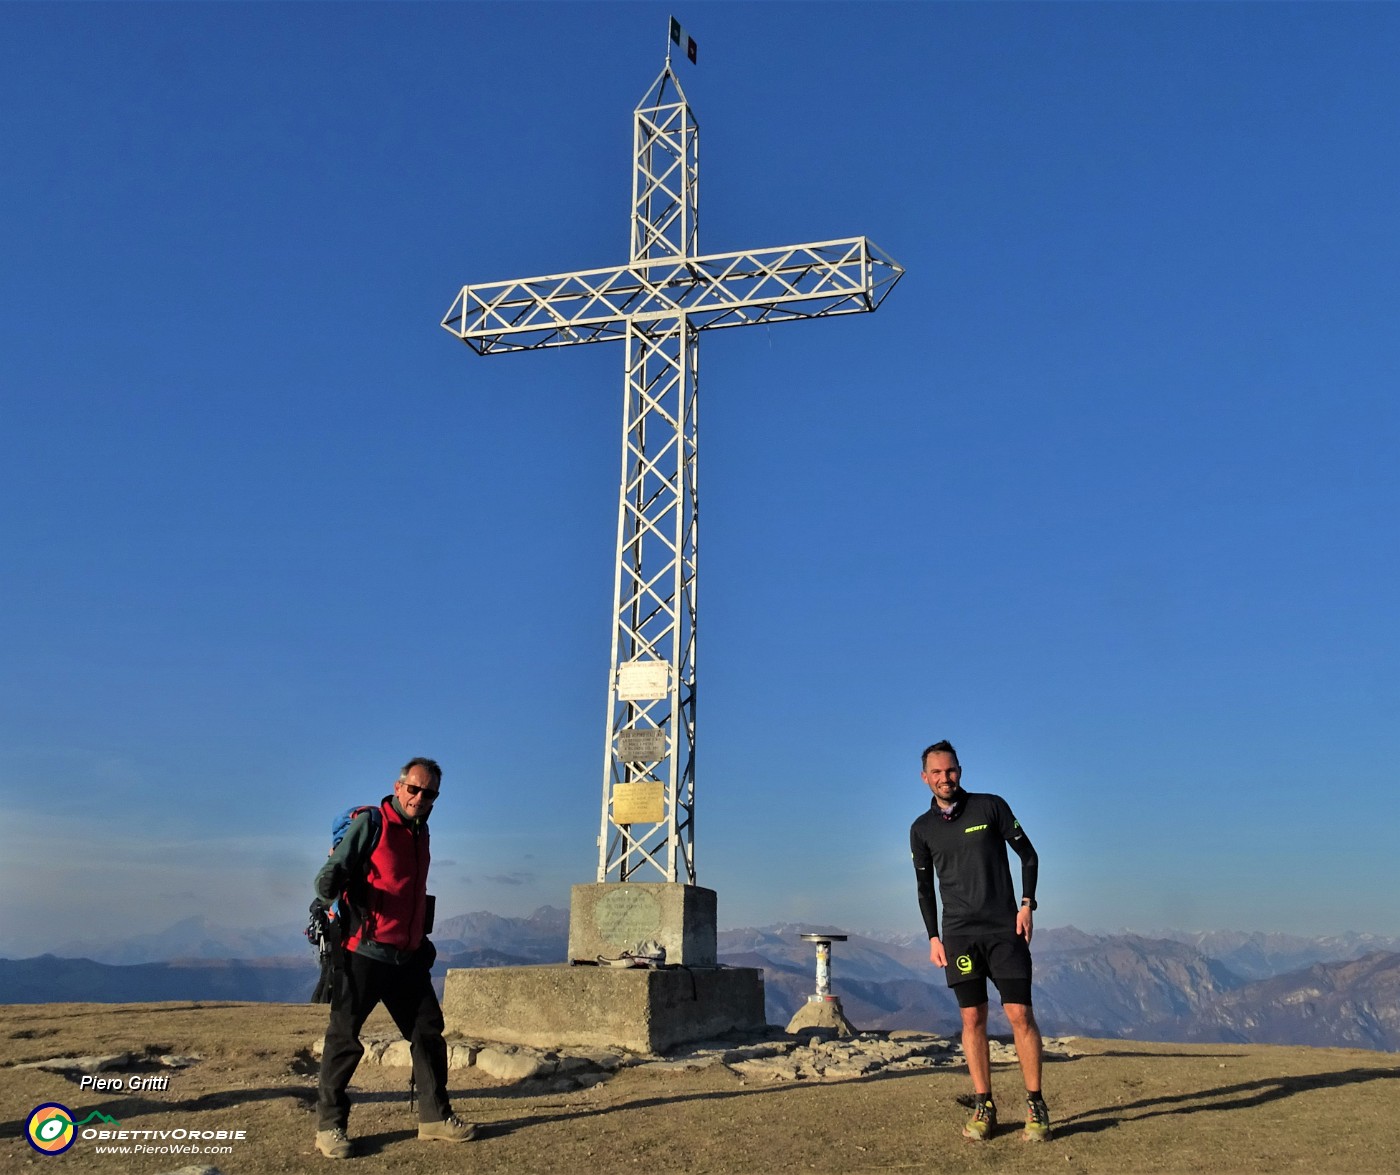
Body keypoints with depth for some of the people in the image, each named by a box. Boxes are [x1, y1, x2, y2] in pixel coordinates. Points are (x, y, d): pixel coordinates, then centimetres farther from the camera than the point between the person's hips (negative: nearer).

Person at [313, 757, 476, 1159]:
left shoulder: (420, 832, 13)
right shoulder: (369, 824, -9)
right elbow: (329, 878, -14)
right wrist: (330, 884, -36)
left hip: (408, 957, 7)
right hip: (364, 955, -7)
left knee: (429, 1032, 9)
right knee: (345, 1039, 0)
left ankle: (435, 1115, 20)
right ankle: (329, 1125, 14)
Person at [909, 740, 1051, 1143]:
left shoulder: (991, 806, -1)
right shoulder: (922, 829, 6)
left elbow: (1028, 855, 6)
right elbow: (924, 887, 13)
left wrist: (1027, 904, -4)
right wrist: (933, 936, 6)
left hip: (1005, 928, -2)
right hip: (958, 934, 2)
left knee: (1020, 1014, -4)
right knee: (972, 1019, 2)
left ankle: (1036, 1106, 8)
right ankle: (984, 1107, 11)